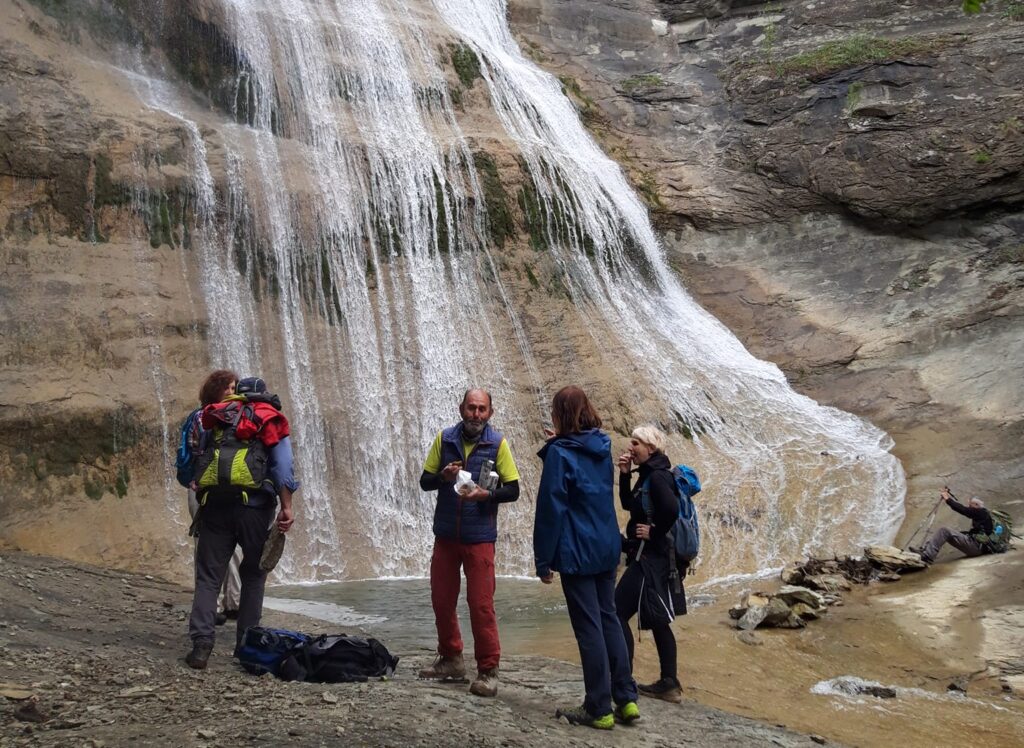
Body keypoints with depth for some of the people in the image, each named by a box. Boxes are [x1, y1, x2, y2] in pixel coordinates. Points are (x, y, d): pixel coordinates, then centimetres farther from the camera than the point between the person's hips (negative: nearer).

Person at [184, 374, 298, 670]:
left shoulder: (217, 419, 20)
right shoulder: (271, 422, 9)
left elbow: (194, 463, 19)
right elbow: (282, 465, -5)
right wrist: (286, 507, -10)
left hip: (213, 505, 2)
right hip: (253, 507, -2)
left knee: (208, 576, 4)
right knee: (253, 575, 14)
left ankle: (201, 643, -10)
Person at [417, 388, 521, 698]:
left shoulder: (497, 443, -4)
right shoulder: (444, 439, 2)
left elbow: (512, 489, -3)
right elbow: (425, 482, 6)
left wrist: (487, 494, -21)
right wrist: (444, 476, -14)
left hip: (479, 537, -4)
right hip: (445, 534, 4)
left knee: (481, 605, -4)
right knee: (442, 600, 11)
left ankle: (488, 670, 7)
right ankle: (451, 660, 29)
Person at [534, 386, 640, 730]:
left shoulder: (560, 452, -12)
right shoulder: (602, 447, 8)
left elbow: (550, 508, -14)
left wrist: (543, 560, -9)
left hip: (576, 553, -7)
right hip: (607, 548, 7)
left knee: (589, 628, -1)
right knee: (609, 619, 14)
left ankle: (599, 710, 5)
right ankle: (626, 700, 17)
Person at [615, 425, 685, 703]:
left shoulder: (657, 476, -17)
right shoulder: (649, 475, 13)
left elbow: (672, 509, -31)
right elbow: (628, 504, 17)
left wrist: (654, 534, -17)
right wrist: (624, 474, 5)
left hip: (650, 557, -10)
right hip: (656, 557, 10)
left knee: (618, 613, -5)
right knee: (658, 620, 14)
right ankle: (669, 684, 20)